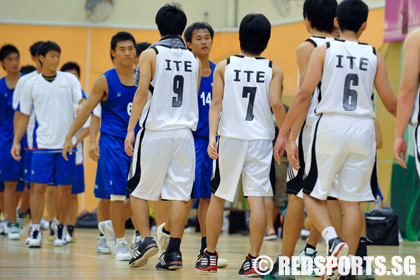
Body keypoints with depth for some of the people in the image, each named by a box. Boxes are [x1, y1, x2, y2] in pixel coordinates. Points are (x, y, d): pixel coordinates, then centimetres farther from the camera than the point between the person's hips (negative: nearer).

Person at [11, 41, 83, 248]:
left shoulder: (70, 80, 4)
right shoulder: (31, 85, 6)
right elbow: (24, 116, 11)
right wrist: (16, 142, 4)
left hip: (67, 143, 0)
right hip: (43, 144, 0)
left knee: (65, 188, 4)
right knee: (39, 187, -6)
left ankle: (61, 228, 17)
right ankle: (35, 231, -2)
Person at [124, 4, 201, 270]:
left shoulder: (151, 54, -3)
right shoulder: (194, 59, 9)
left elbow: (142, 92, -11)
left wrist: (131, 130, -11)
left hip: (155, 131, -3)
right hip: (184, 132, 3)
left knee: (140, 190, 9)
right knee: (179, 193, 3)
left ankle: (147, 240, -4)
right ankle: (174, 252, -1)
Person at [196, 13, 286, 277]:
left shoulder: (224, 66, 3)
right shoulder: (274, 70, 1)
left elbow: (217, 103, -4)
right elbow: (276, 104, -10)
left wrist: (212, 137, -8)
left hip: (230, 138, 1)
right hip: (261, 139, -1)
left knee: (218, 197, 13)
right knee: (257, 198, -2)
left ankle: (210, 256, 20)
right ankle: (253, 261, -7)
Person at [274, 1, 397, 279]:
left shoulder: (323, 51, 0)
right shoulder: (374, 56, 5)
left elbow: (304, 95, -6)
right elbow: (391, 103, 7)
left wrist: (284, 133, 0)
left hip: (331, 126, -2)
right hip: (363, 129, 2)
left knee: (313, 195, 9)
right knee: (352, 200, 7)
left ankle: (333, 239, -16)